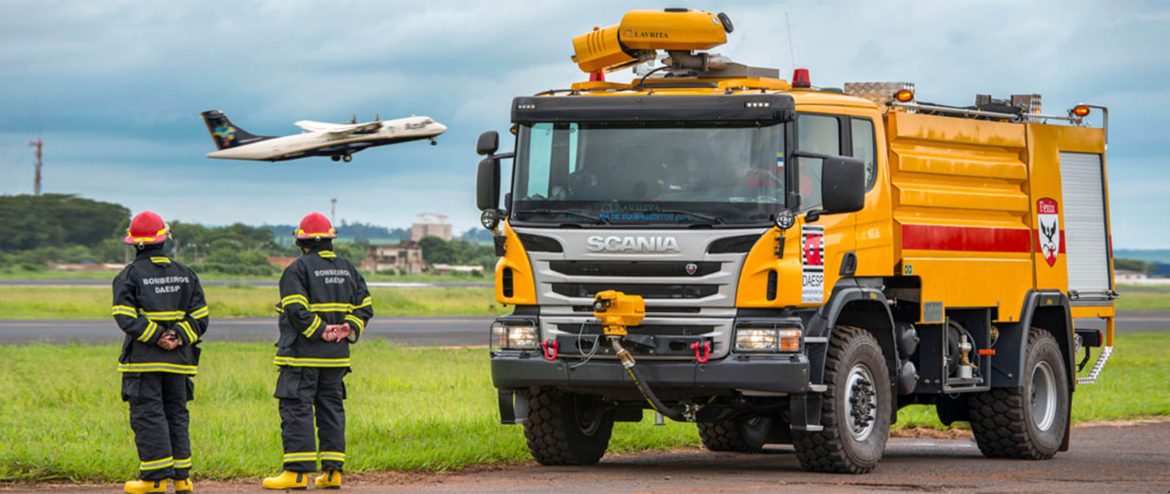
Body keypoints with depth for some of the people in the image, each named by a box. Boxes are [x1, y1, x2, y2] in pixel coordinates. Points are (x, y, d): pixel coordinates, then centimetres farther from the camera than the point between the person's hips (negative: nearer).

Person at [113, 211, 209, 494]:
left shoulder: (128, 276, -4)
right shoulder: (185, 274, 9)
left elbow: (126, 317, -14)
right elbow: (199, 316, 3)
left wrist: (156, 337, -13)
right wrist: (180, 338, -5)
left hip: (143, 359, -4)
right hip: (178, 358, 4)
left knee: (147, 415, -3)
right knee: (176, 414, 12)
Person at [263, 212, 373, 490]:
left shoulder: (298, 269, -8)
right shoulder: (347, 269, 14)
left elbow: (297, 310, -19)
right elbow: (364, 307, 11)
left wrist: (320, 330, -15)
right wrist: (350, 328, -1)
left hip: (303, 355, -6)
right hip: (337, 355, 6)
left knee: (296, 409, -4)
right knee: (331, 408, 11)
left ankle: (297, 472, -9)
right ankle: (332, 471, 9)